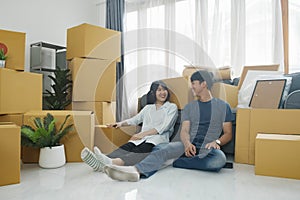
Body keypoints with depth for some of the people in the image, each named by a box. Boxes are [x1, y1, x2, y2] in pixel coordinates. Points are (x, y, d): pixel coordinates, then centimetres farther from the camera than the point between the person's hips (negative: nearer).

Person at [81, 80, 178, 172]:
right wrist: (121, 123, 6)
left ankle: (113, 162, -64)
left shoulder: (172, 107, 14)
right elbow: (135, 119, 28)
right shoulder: (148, 108, 29)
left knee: (139, 151, -36)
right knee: (126, 147, -28)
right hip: (142, 138, 5)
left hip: (158, 139, -4)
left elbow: (164, 127, -2)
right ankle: (100, 163, -54)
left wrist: (143, 134, -12)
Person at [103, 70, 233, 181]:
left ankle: (177, 163, -29)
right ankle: (136, 171, -50)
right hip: (189, 146, 2)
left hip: (208, 149, -1)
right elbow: (184, 131, 4)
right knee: (162, 149, -27)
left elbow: (228, 133, 8)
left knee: (220, 159, -37)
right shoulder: (189, 107, 17)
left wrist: (217, 142, -14)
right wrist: (187, 143, -19)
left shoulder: (223, 106, 11)